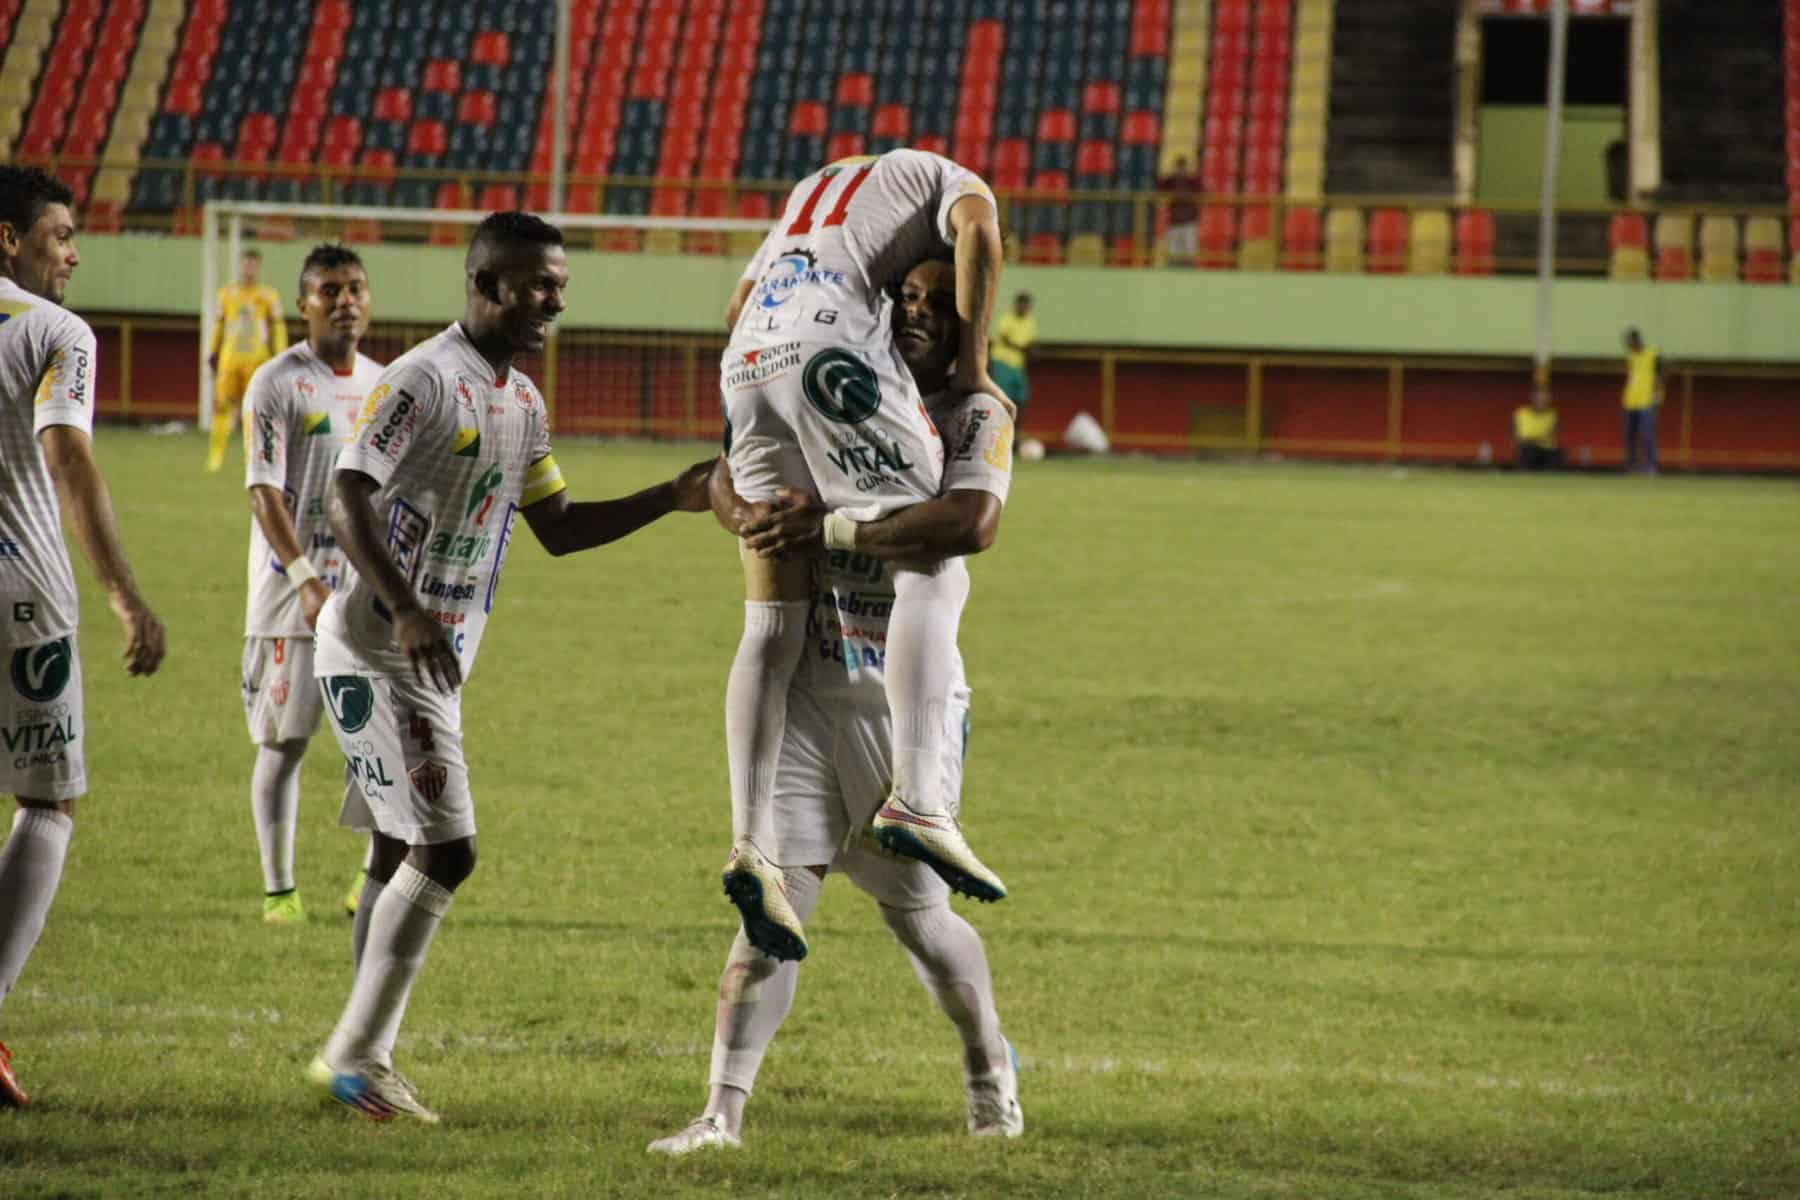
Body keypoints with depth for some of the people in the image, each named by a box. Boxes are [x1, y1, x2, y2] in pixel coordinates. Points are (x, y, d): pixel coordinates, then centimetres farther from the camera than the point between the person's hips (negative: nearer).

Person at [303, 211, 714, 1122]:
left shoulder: (523, 402, 14)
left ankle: (363, 1063, 16)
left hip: (437, 661, 9)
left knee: (398, 858, 11)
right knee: (443, 850, -14)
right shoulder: (424, 380, -15)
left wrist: (669, 500, 11)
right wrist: (406, 611, -31)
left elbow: (557, 528, 21)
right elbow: (346, 498, -21)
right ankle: (356, 1055, -9)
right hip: (374, 655, -9)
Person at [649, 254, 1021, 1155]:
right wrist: (755, 520, -18)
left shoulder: (977, 419, -4)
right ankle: (723, 1111, -8)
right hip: (809, 687, 3)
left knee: (914, 910, 8)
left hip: (908, 698, -3)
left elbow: (973, 522, -24)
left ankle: (990, 1070, 34)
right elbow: (730, 475, 6)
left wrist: (834, 525, -28)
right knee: (774, 897, -6)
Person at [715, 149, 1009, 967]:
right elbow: (978, 226, -4)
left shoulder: (812, 194, 39)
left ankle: (750, 841, -8)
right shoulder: (941, 177, 20)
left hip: (746, 369, 7)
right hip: (830, 351, -7)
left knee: (772, 624, 4)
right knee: (929, 572, -8)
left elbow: (737, 306, 35)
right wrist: (971, 364, -1)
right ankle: (915, 799, -26)